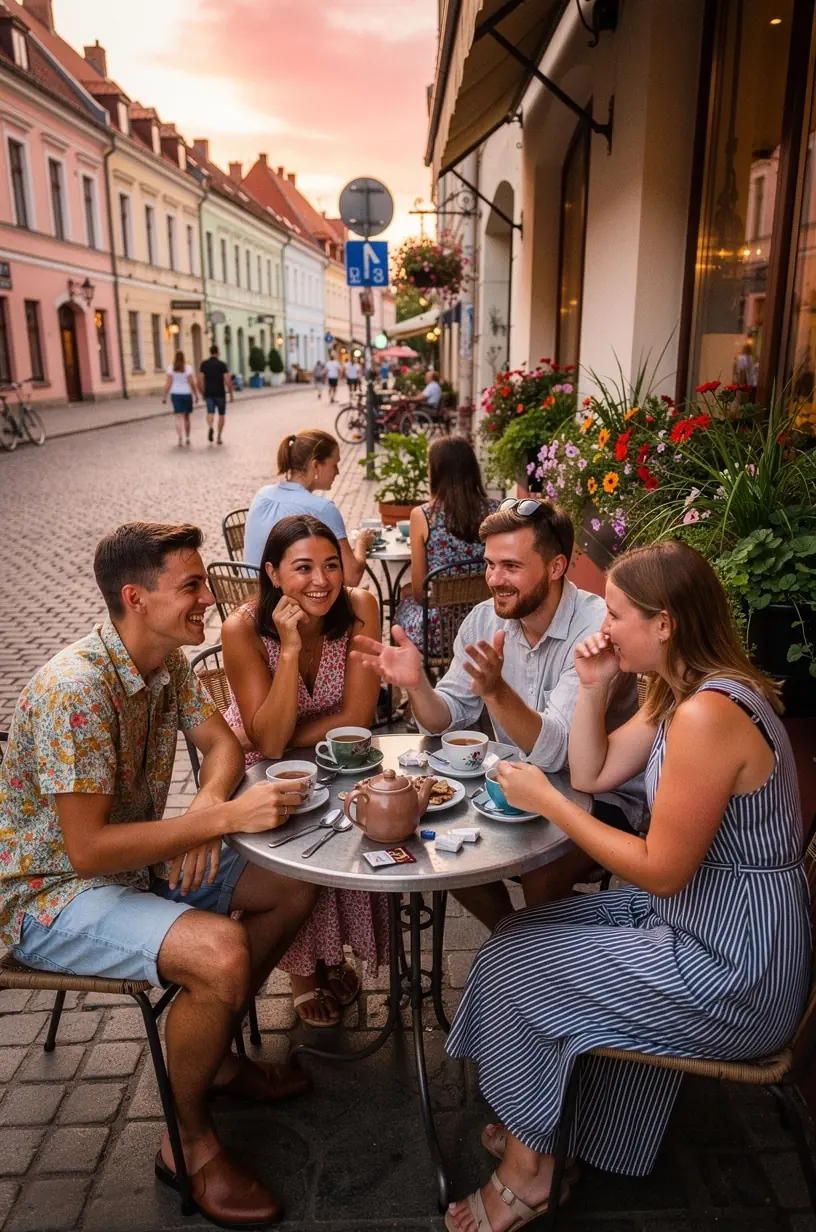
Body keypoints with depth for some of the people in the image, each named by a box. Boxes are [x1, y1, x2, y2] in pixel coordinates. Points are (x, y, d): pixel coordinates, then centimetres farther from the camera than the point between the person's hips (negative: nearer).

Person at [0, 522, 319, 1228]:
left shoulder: (168, 662, -3)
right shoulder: (75, 689, -29)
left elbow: (222, 742, 6)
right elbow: (88, 849, -30)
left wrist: (205, 813, -15)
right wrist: (225, 818, -32)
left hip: (139, 858, 9)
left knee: (293, 886, 3)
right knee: (220, 955, -30)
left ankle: (215, 1053, 21)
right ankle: (190, 1142, -2)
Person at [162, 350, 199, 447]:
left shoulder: (171, 368, -2)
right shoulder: (188, 368, -4)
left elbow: (168, 383, -4)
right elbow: (192, 383, -8)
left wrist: (164, 395, 1)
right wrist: (196, 394, -1)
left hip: (175, 394, 0)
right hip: (186, 393, 0)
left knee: (178, 417, -1)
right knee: (187, 417, 13)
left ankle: (179, 437, -17)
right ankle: (187, 438, 19)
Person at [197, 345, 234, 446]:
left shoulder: (204, 364, 3)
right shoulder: (222, 364, -5)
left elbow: (200, 380, 1)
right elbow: (227, 380, -11)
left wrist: (202, 393, 11)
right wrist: (231, 394, -3)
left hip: (208, 393, 2)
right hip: (220, 393, -2)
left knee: (210, 412, 0)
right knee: (221, 414, 11)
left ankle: (210, 427, -33)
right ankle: (219, 437, 13)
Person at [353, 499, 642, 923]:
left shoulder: (597, 629, -24)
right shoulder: (484, 619, -4)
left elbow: (556, 752, -32)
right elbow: (447, 720, -3)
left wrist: (496, 691, -49)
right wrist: (416, 684, -25)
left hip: (602, 795, -6)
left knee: (539, 878, -27)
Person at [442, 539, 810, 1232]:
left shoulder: (708, 714, -29)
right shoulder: (680, 694, 3)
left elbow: (662, 870, -24)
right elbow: (593, 774, 9)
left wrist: (546, 801, -18)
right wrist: (594, 686, -4)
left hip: (734, 969, -9)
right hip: (698, 918, 10)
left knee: (513, 964, 0)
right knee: (526, 933, 13)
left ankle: (526, 1164, 24)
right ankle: (532, 1135, 31)